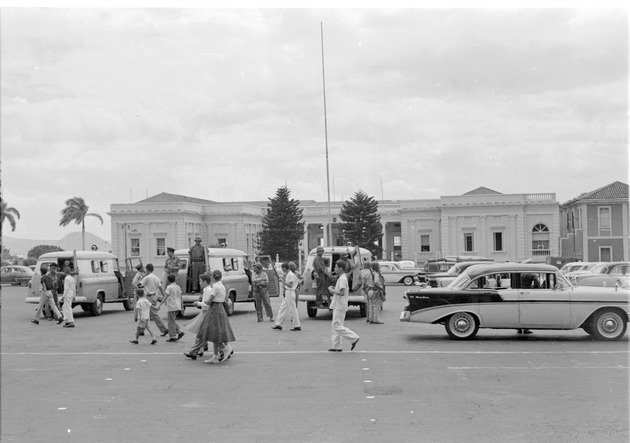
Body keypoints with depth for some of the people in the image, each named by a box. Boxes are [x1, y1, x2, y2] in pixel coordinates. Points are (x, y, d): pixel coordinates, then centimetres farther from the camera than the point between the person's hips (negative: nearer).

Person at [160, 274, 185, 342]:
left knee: (171, 322, 0)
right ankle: (179, 332, 9)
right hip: (178, 307, 7)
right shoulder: (178, 287, 10)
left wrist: (160, 305, -16)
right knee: (173, 321, 19)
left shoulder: (169, 287, -10)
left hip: (171, 307, -7)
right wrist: (182, 307, 19)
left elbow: (165, 297, -16)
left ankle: (173, 337, 2)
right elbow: (180, 297, 13)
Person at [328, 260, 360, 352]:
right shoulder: (343, 278, 16)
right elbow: (347, 290, 24)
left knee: (337, 326, -9)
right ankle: (336, 346, 12)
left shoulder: (342, 279, -16)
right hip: (337, 306, 10)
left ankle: (354, 338, -5)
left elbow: (342, 292, -25)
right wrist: (334, 289, 15)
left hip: (340, 306, -10)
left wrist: (333, 291, -13)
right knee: (335, 326, 10)